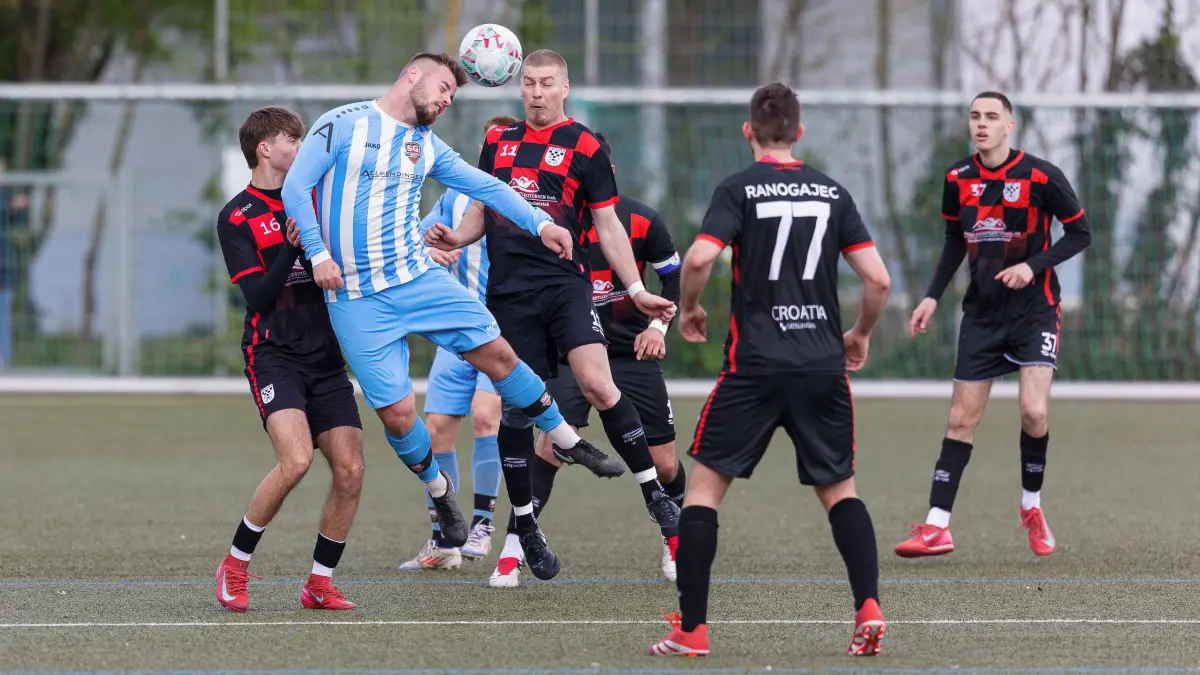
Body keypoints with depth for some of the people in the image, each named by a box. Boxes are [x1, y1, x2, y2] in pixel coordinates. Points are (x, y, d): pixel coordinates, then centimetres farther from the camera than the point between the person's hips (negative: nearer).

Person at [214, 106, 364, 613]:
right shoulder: (237, 218, -2)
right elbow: (259, 296, -12)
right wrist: (292, 245, -22)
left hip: (326, 357, 6)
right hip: (273, 356, -6)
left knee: (349, 470, -5)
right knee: (296, 459, -24)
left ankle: (320, 584, 10)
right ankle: (234, 567, -7)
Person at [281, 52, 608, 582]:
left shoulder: (426, 146, 12)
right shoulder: (343, 125, -5)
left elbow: (483, 185, 12)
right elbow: (296, 187, -7)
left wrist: (539, 223, 0)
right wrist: (318, 253, -16)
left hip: (418, 278, 5)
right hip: (357, 299, -5)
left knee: (496, 352, -3)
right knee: (397, 413, -8)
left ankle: (569, 441, 16)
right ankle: (438, 490, 20)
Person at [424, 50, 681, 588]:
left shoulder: (585, 148, 3)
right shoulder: (497, 144, 15)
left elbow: (608, 226, 4)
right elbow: (481, 212, 22)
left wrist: (637, 291, -2)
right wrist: (455, 237, 0)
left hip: (565, 286, -4)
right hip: (509, 294, 4)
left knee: (596, 383, -23)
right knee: (514, 408, 2)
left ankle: (655, 495, -12)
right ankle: (520, 533, 12)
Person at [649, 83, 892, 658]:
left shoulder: (739, 189, -3)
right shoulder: (832, 193, 7)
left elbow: (699, 258, -18)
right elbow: (878, 279, 3)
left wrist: (689, 308, 2)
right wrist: (860, 335, 21)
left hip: (755, 367, -3)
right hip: (824, 366, 3)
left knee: (705, 484, 6)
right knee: (838, 488, 16)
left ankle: (691, 627, 0)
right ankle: (868, 607, -3)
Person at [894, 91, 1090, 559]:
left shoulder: (1041, 177, -11)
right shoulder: (958, 180, 1)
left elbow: (1080, 233, -5)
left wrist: (1033, 266, -18)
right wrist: (932, 297, 7)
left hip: (1033, 308, -4)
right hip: (982, 310, 4)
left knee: (1033, 411, -17)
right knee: (961, 419, 0)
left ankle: (1032, 506, 9)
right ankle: (937, 528, 1)